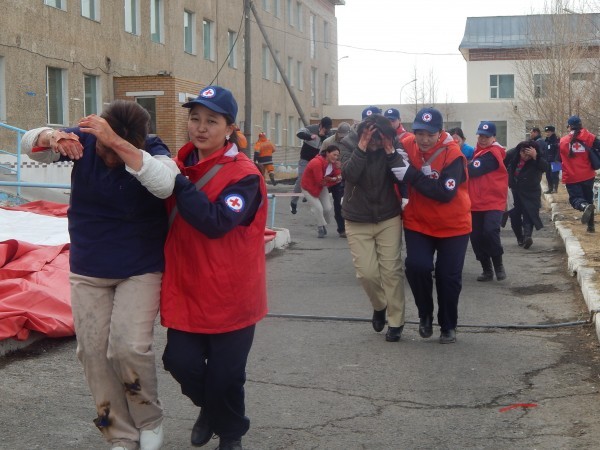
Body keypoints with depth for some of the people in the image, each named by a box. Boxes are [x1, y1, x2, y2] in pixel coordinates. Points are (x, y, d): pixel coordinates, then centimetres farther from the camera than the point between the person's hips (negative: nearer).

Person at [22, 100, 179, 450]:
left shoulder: (153, 151, -18)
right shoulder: (85, 139, -10)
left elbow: (164, 184, -39)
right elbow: (29, 143, -15)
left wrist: (118, 144, -48)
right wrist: (51, 138, -39)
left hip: (141, 270, -3)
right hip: (88, 270, 4)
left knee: (128, 348, -14)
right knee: (94, 352, 4)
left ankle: (150, 420, 15)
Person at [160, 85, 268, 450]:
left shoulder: (244, 174, -14)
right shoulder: (180, 165, 5)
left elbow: (215, 222, -29)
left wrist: (178, 181, -26)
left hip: (230, 293, -5)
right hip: (186, 288, 5)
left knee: (225, 375, 5)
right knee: (181, 362, 3)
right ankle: (209, 408, 37)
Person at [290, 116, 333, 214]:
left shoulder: (328, 134, -2)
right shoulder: (311, 129, -18)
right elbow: (299, 133, -33)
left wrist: (323, 135, -22)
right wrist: (310, 136, -48)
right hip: (306, 159, -5)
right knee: (301, 180, -7)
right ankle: (294, 202, 6)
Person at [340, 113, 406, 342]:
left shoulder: (390, 148, -6)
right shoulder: (349, 145, -9)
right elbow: (349, 175, -25)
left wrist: (390, 152, -24)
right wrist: (362, 148, -29)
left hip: (389, 219, 0)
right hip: (357, 221, 0)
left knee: (391, 270, -1)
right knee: (366, 272, -4)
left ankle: (396, 321, 11)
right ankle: (379, 306, 26)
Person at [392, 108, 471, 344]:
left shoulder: (452, 155, -22)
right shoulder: (407, 145, -8)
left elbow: (445, 193, -32)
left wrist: (411, 175, -34)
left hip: (453, 226, -3)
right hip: (417, 223, 3)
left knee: (448, 277, 3)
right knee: (416, 266, -16)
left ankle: (448, 326, 25)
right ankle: (425, 314, 10)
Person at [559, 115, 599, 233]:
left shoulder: (562, 141, 2)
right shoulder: (589, 137, 0)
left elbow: (559, 158, 12)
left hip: (571, 177, -2)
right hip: (587, 175, 2)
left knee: (575, 198, -2)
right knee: (588, 198, 17)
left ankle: (584, 206, -38)